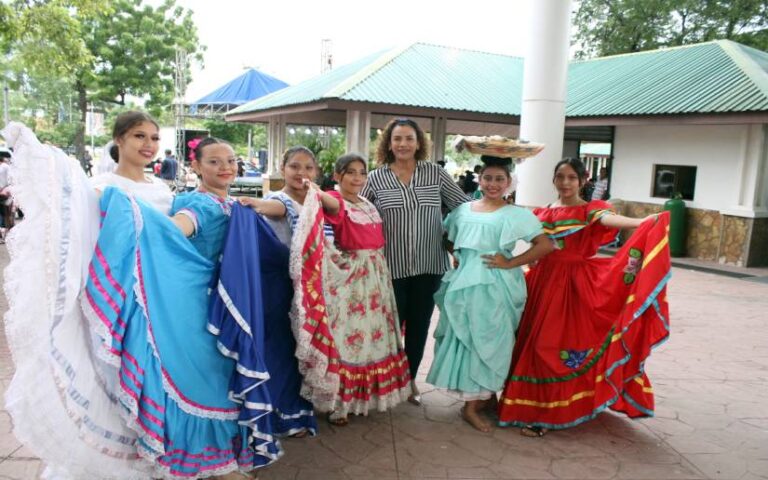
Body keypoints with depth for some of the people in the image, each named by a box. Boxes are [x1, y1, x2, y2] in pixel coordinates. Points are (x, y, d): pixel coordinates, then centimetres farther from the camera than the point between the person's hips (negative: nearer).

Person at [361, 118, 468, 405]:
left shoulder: (435, 173, 2)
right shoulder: (376, 178, 0)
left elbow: (465, 206, 7)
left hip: (429, 266, 1)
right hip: (392, 267, -1)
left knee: (419, 326, 13)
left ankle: (411, 379, 33)